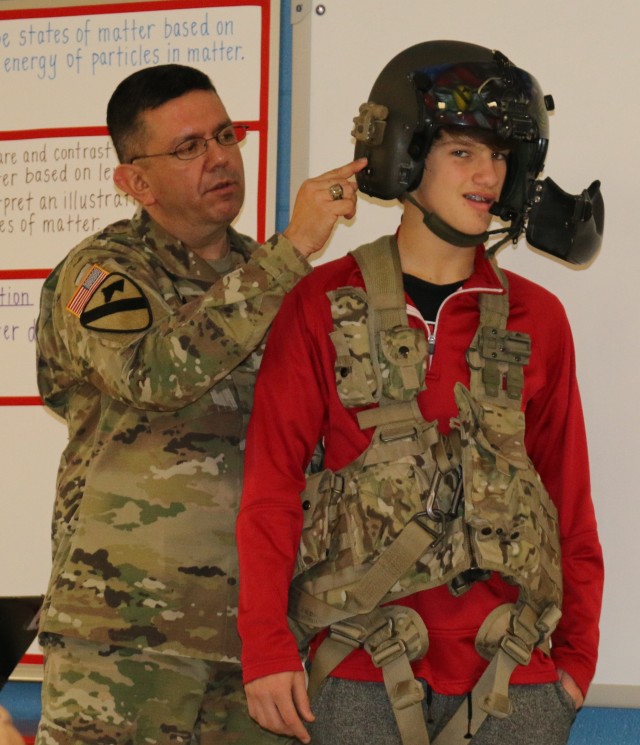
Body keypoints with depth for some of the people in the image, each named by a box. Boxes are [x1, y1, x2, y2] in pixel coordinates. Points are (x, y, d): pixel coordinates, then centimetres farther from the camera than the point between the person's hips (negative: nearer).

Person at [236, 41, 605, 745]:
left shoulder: (535, 318, 8)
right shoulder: (324, 305, 2)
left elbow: (568, 493, 11)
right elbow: (271, 480, 0)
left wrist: (578, 654, 8)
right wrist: (266, 648, -5)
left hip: (514, 678, 2)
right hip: (363, 673, -2)